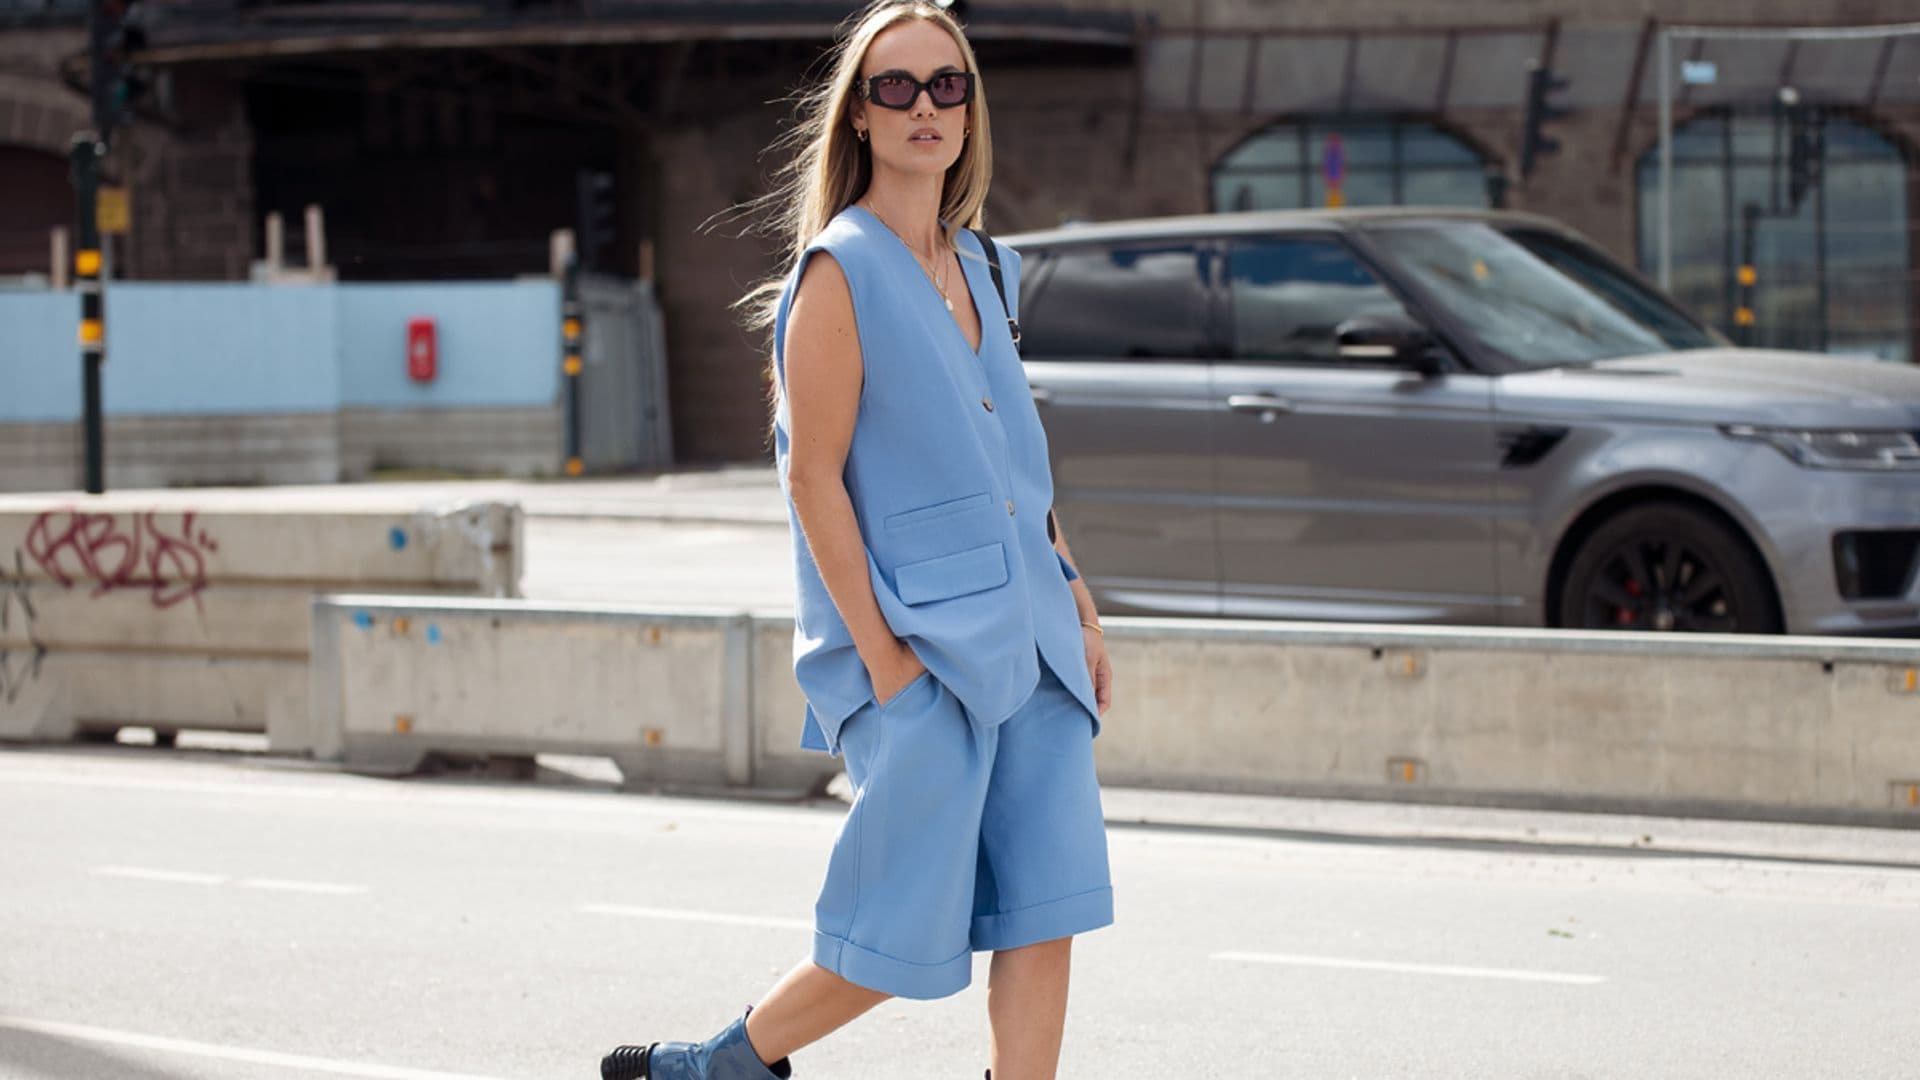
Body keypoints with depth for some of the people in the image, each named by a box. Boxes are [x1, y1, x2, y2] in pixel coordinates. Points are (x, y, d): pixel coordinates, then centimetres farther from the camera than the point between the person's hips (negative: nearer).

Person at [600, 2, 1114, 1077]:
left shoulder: (981, 266, 15)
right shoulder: (841, 272, -8)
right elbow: (813, 478, -12)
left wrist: (1079, 609, 15)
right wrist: (885, 658, -15)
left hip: (1029, 648, 7)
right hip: (924, 654, -7)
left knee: (1047, 911, 0)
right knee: (903, 943, -2)